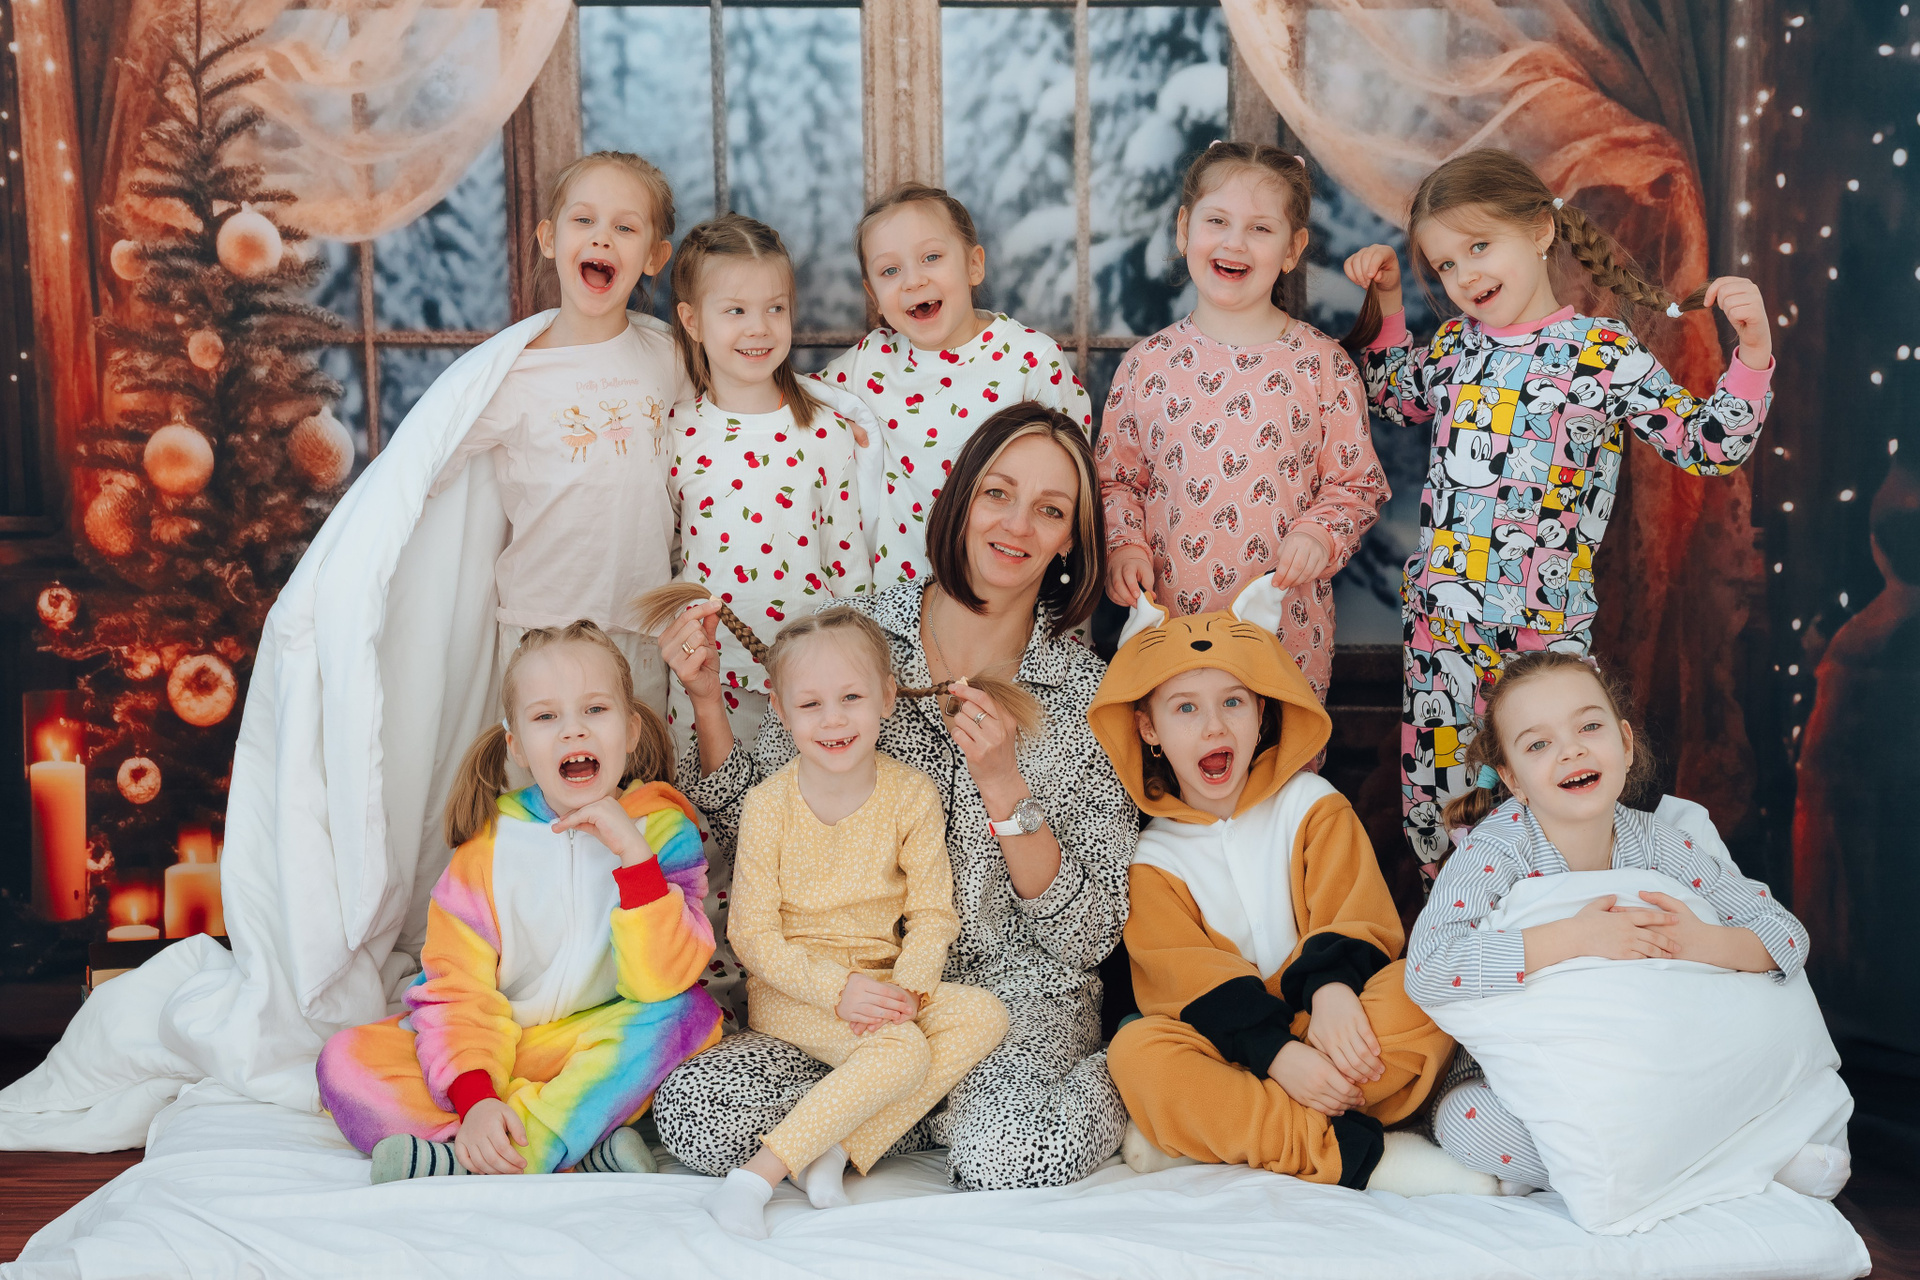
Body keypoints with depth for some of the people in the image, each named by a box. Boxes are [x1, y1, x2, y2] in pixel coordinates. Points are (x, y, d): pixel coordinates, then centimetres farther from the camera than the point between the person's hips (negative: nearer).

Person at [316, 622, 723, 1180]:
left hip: (602, 1056, -1)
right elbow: (459, 987, -9)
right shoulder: (490, 838, -4)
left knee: (687, 1011, -30)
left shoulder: (663, 831, -7)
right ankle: (581, 1149, -27)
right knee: (347, 1062, -21)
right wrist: (475, 1097, -26)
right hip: (495, 1050, 1)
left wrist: (633, 855, -29)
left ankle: (469, 1166, -31)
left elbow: (663, 982, -19)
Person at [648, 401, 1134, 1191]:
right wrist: (706, 698, -11)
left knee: (1020, 1156, -33)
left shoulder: (1089, 696, -4)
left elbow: (1088, 936, -7)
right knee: (692, 1109, -23)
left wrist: (1003, 785, -20)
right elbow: (748, 817, 5)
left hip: (1013, 997, -2)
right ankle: (948, 1107, -2)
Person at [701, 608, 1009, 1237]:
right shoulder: (768, 805, -9)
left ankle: (841, 1147, -23)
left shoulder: (912, 795, -3)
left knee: (985, 1015, -21)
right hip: (788, 989, -4)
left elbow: (932, 914, -1)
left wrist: (906, 988, -21)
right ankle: (756, 1177, -26)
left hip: (880, 979, 4)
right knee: (901, 1051, -30)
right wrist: (836, 990, -22)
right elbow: (754, 934, -9)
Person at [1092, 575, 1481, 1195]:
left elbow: (1358, 917, -3)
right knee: (1137, 1051, -32)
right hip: (1233, 1049, -1)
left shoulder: (1312, 804, 9)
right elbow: (1189, 978, -8)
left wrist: (1333, 991, -27)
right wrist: (1277, 1053, -25)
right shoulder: (1149, 856, 4)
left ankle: (1206, 1134, -29)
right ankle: (1356, 1153, -32)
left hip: (1327, 1026, 1)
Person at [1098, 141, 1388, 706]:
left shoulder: (1321, 363, -1)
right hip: (1167, 624, 1)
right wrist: (1123, 545, -6)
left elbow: (1358, 482, 4)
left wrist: (1320, 534, -14)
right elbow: (1114, 478, 10)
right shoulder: (1148, 363, 2)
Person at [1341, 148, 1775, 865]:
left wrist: (1752, 353, -20)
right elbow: (1393, 399, 29)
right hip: (1436, 619, 5)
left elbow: (1710, 448, -6)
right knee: (1434, 799, 11)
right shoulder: (1453, 345, 8)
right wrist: (1382, 302, 19)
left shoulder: (1604, 354, -7)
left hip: (1544, 636, -4)